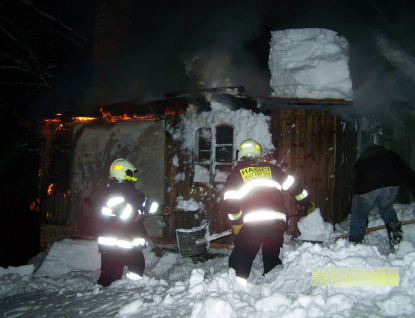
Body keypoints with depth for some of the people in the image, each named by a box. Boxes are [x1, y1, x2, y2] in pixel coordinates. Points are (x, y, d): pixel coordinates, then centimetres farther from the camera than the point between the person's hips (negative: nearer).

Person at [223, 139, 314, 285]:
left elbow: (230, 202, 4)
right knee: (272, 256, 22)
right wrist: (306, 201, 39)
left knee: (241, 256, 6)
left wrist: (236, 222, 18)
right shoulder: (271, 168, 21)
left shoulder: (237, 172, 12)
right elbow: (293, 184, 25)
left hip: (253, 221, -4)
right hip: (278, 220, 4)